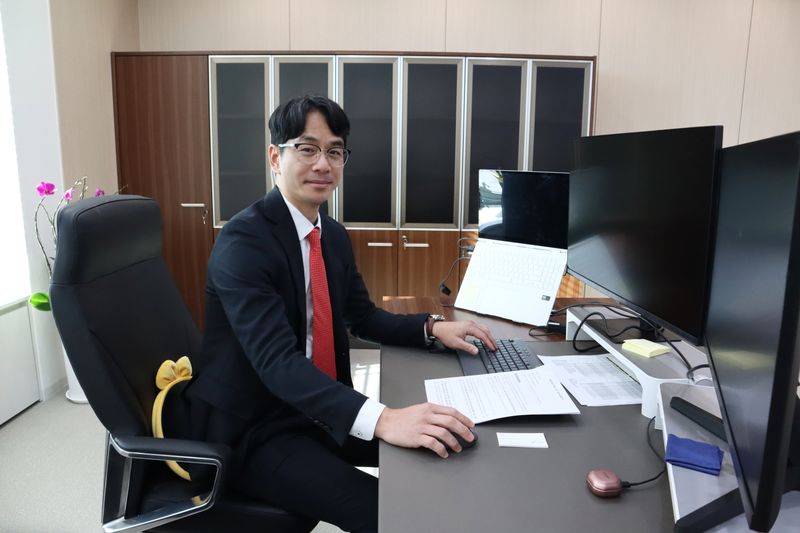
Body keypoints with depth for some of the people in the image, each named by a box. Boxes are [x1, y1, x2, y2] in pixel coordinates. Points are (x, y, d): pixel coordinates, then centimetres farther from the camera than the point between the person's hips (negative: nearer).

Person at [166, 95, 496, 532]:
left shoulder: (334, 235, 5)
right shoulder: (243, 240, -22)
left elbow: (363, 317, 13)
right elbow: (276, 360, -33)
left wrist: (433, 328, -5)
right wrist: (380, 419, -45)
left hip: (314, 409, 8)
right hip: (248, 429, -8)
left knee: (435, 450, 5)